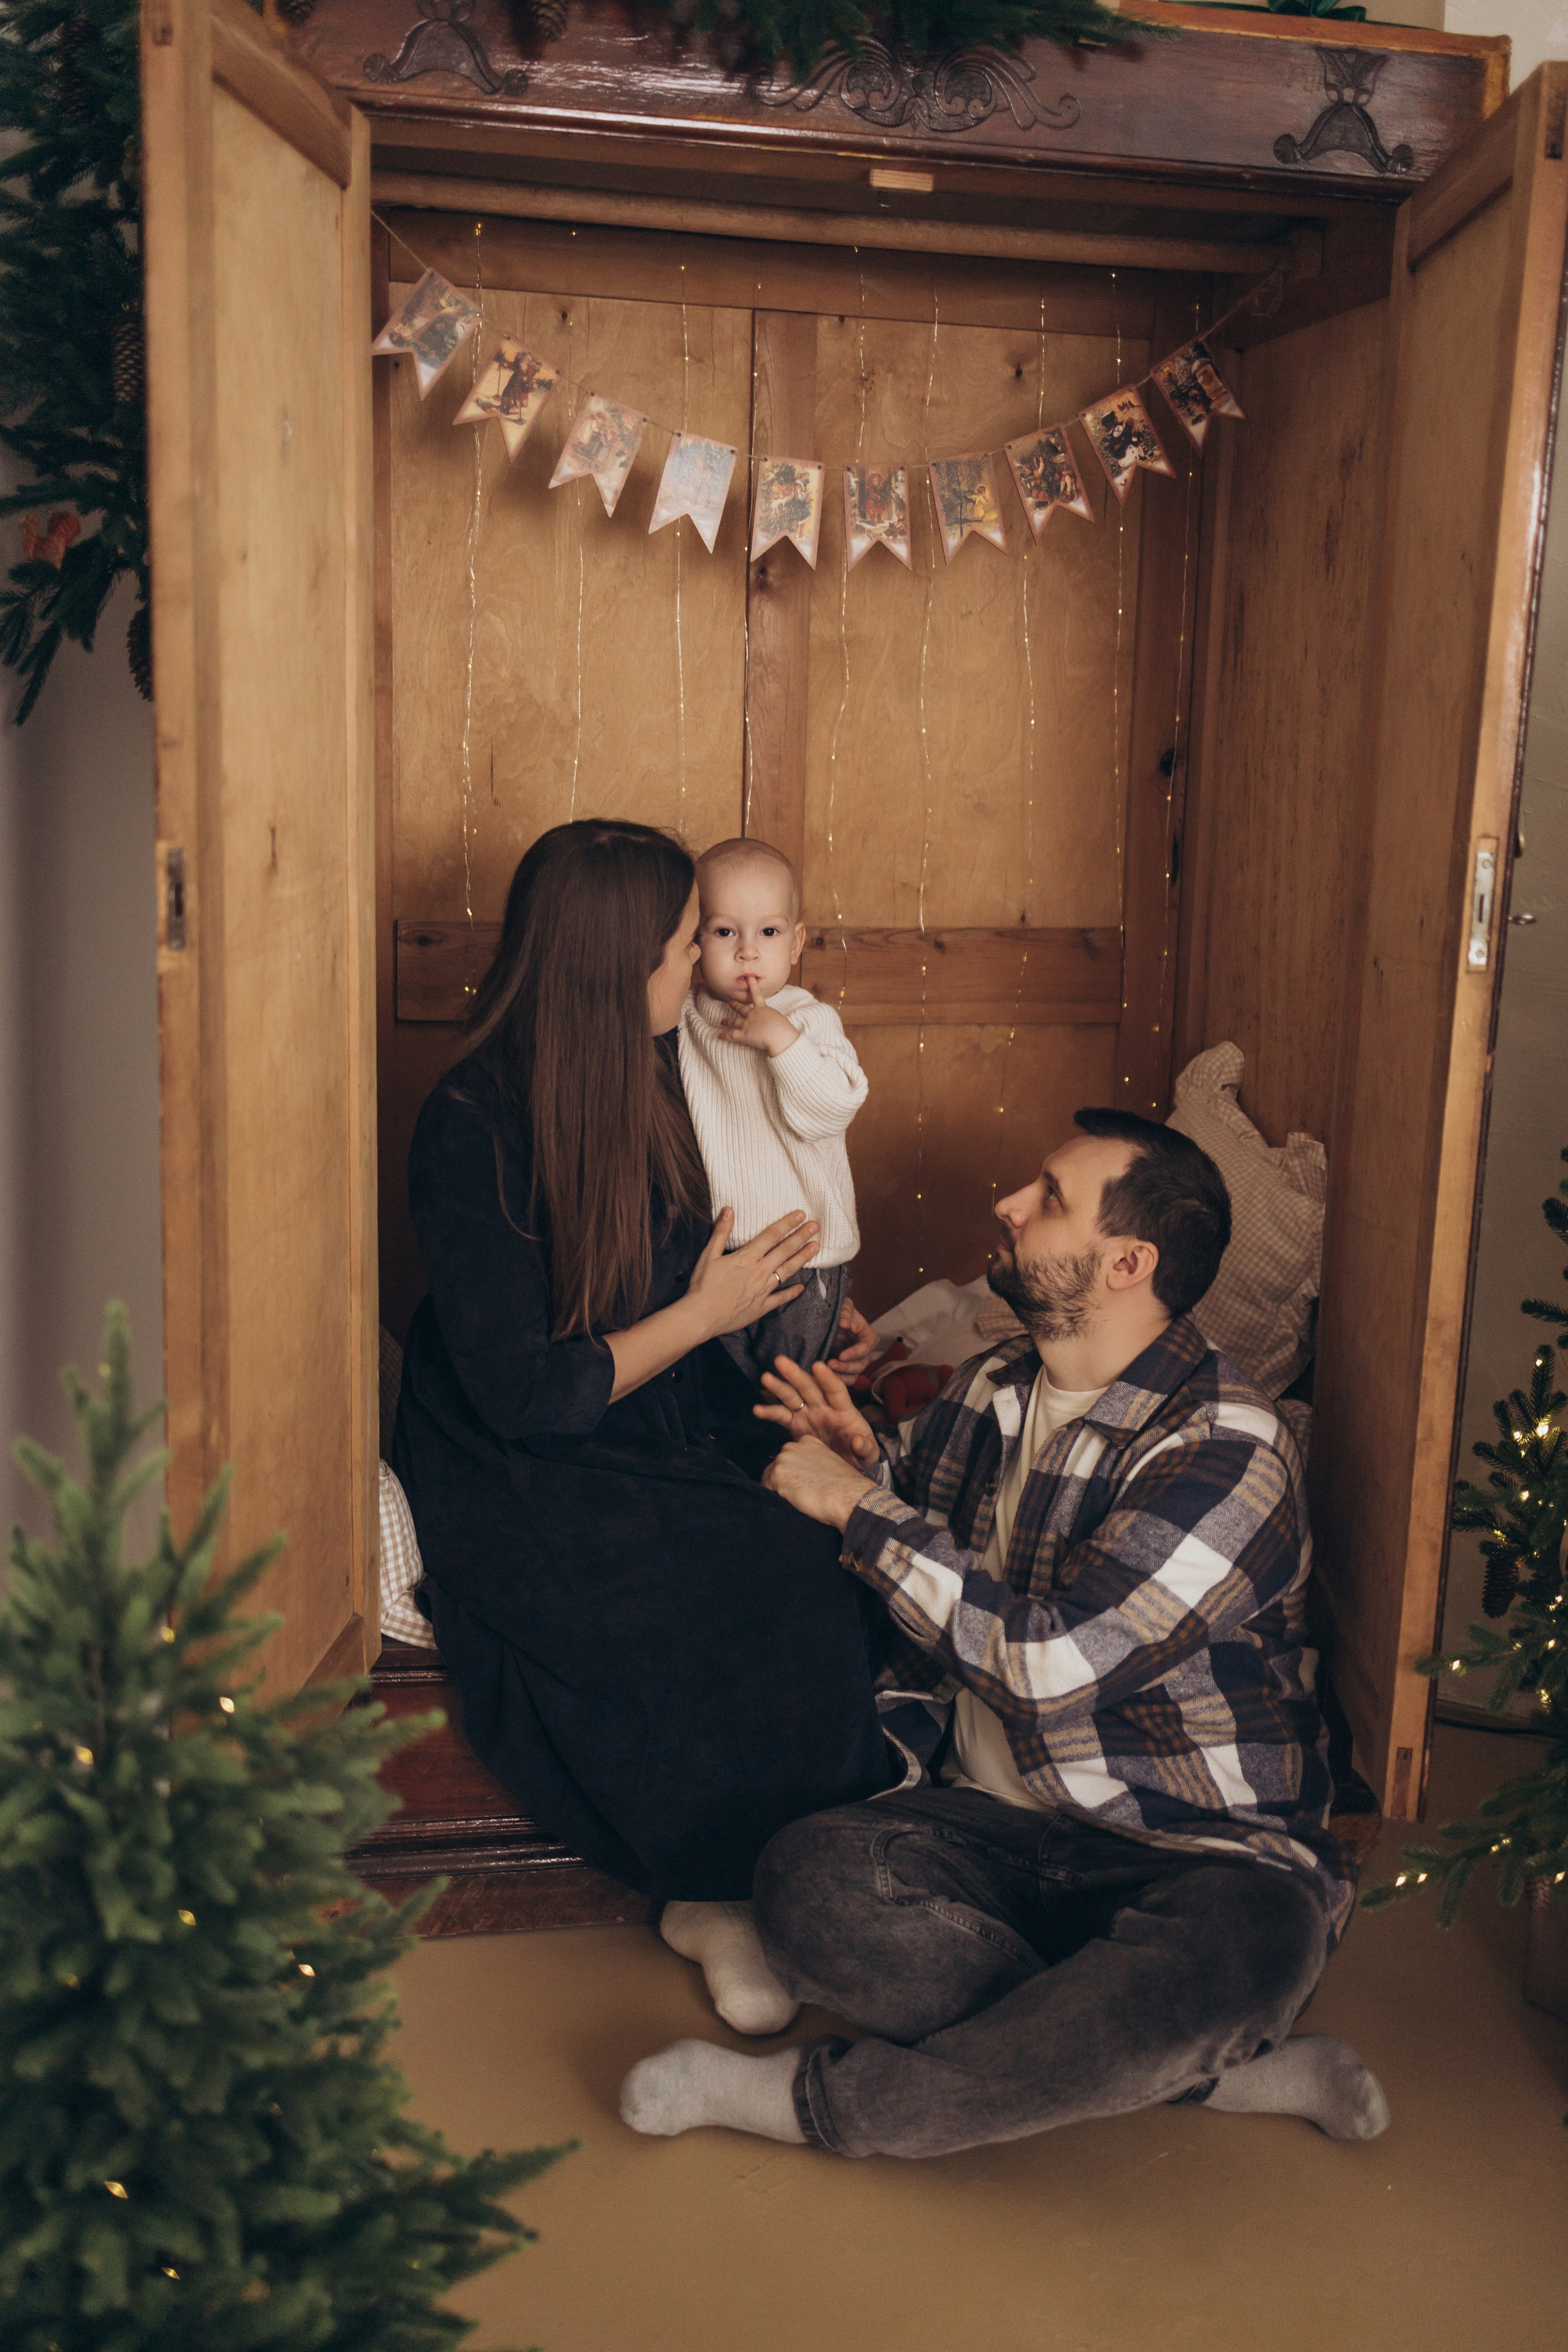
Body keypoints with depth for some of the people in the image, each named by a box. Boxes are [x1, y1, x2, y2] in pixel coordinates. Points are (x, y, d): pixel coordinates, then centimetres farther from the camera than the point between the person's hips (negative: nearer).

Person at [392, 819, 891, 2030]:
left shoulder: (651, 1071, 4)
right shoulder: (471, 1131, -17)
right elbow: (522, 1396, -17)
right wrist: (704, 1314, -11)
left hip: (669, 1427, 7)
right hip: (524, 1487, -6)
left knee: (859, 1535, -21)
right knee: (781, 1591, -29)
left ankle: (731, 1887, -10)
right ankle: (730, 1884, -5)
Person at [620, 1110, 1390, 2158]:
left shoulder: (1228, 1448, -15)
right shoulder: (989, 1394, 7)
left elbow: (1049, 1663, -23)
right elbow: (920, 1600, 19)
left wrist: (864, 1511, -14)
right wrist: (863, 1469, -1)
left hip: (1196, 1852, -4)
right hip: (993, 1823, 5)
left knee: (1236, 1954, -38)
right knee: (810, 1879, -26)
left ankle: (826, 2099, -20)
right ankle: (1216, 2063, -14)